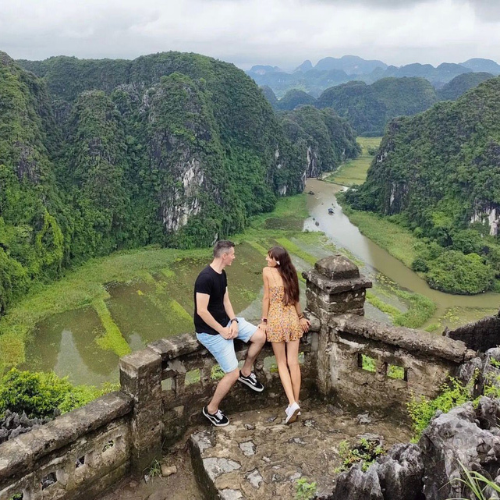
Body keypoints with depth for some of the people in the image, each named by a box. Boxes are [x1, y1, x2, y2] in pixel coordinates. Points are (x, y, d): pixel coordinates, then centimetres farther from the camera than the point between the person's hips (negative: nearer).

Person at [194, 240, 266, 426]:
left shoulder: (222, 274, 3)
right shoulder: (205, 278, -27)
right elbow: (201, 311, -28)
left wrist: (234, 321, -7)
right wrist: (222, 331, -20)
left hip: (225, 322, 9)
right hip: (210, 331, -9)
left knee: (260, 336, 0)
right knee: (232, 373, -9)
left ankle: (246, 373, 22)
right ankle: (211, 409, 12)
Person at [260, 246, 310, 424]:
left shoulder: (267, 272, -8)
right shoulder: (290, 272, 5)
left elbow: (266, 298, -7)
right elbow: (295, 297, 10)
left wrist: (264, 321, 2)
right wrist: (301, 317, 22)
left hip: (276, 319, -4)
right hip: (292, 318, 4)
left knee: (282, 363, 5)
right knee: (293, 362, 7)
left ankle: (292, 403, -6)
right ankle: (296, 403, 14)